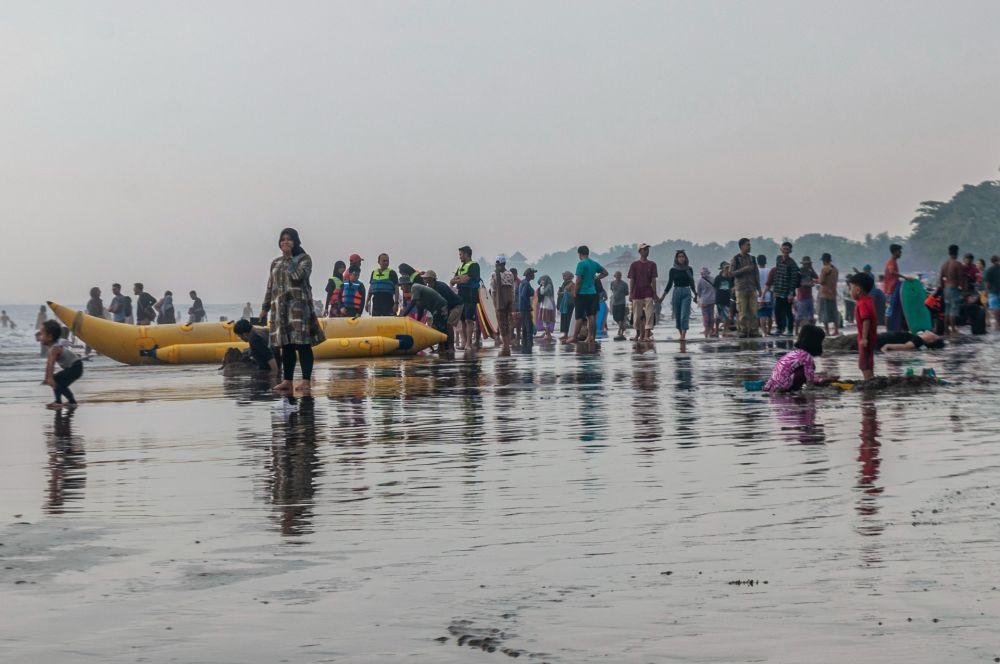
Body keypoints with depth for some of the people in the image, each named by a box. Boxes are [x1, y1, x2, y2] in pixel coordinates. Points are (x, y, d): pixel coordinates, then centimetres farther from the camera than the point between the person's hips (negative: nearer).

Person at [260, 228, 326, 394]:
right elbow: (270, 287, 21)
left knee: (302, 344, -8)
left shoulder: (304, 259, 2)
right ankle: (287, 380, 8)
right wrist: (265, 308, 17)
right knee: (286, 345, 5)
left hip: (298, 306, -5)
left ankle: (306, 381, -9)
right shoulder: (276, 263, 18)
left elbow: (297, 276, -17)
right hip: (280, 307, 5)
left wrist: (288, 258, -7)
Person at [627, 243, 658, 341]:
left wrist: (654, 294, 0)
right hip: (637, 294, 0)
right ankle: (638, 334, 22)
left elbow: (653, 280, 6)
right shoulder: (634, 264, 4)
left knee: (649, 314, -11)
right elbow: (631, 280, 3)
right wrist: (630, 294, -4)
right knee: (637, 315, 5)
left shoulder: (652, 265, 8)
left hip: (648, 294, 0)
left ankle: (646, 335, -15)